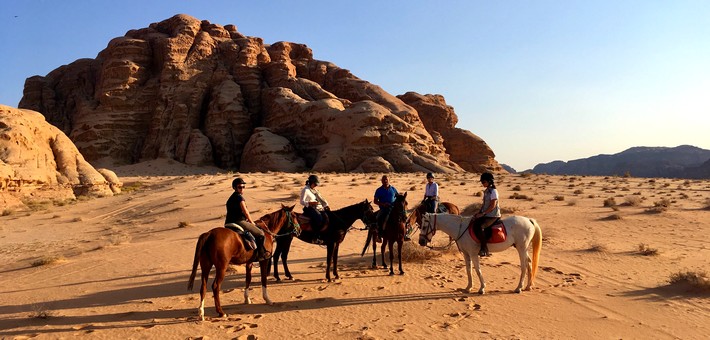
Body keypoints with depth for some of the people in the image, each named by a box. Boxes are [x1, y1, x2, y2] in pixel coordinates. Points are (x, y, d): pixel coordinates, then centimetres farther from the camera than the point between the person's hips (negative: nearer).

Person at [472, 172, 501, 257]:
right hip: (486, 215, 10)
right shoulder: (486, 191, 15)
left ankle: (484, 249, -23)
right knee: (474, 223, -1)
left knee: (479, 227, -29)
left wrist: (483, 213, -19)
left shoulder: (493, 191, -12)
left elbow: (492, 205, -18)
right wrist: (479, 213, 6)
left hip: (493, 216, -10)